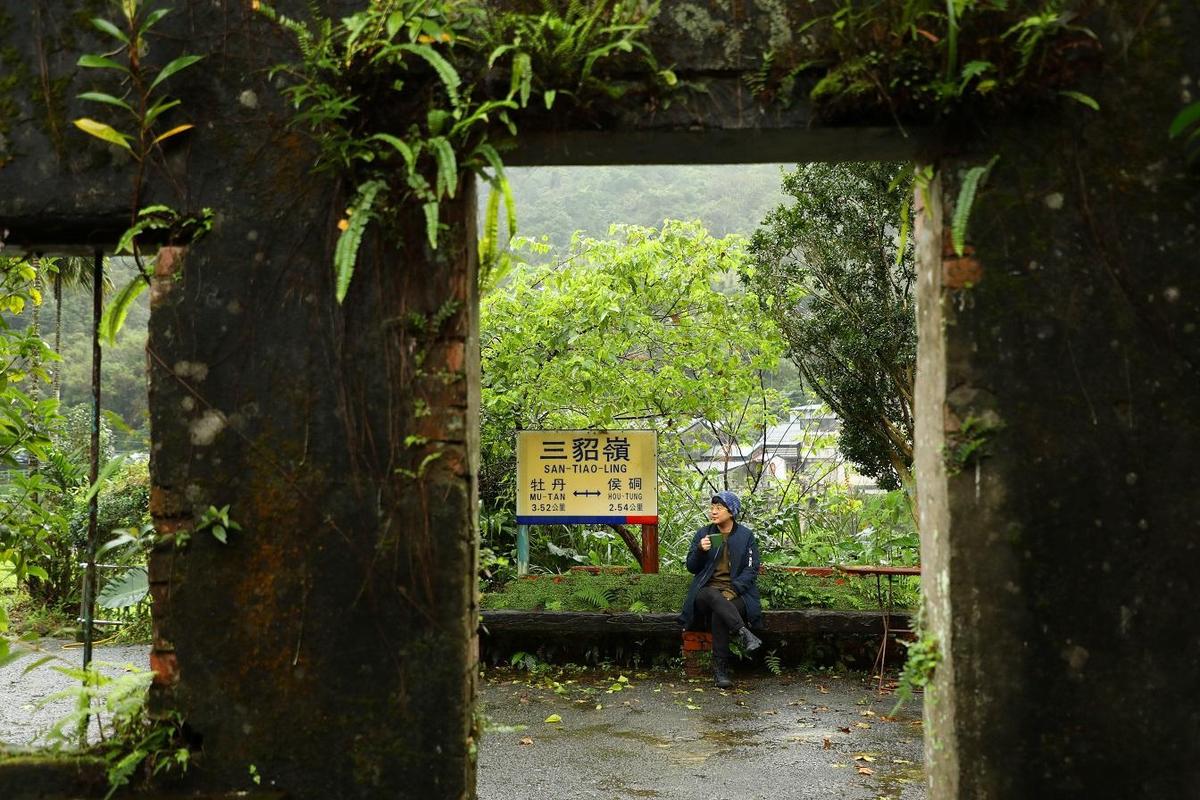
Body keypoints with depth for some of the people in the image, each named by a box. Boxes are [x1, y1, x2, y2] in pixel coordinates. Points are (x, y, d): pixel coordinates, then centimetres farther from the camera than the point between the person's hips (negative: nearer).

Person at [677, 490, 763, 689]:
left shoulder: (746, 536, 6)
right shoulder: (703, 533, 11)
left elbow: (751, 570, 1)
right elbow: (691, 568, 11)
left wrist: (733, 589, -15)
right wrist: (700, 550, -10)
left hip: (737, 592, -2)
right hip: (708, 589, 2)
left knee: (719, 614, -35)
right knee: (713, 598, -37)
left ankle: (720, 669, -30)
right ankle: (744, 633, -44)